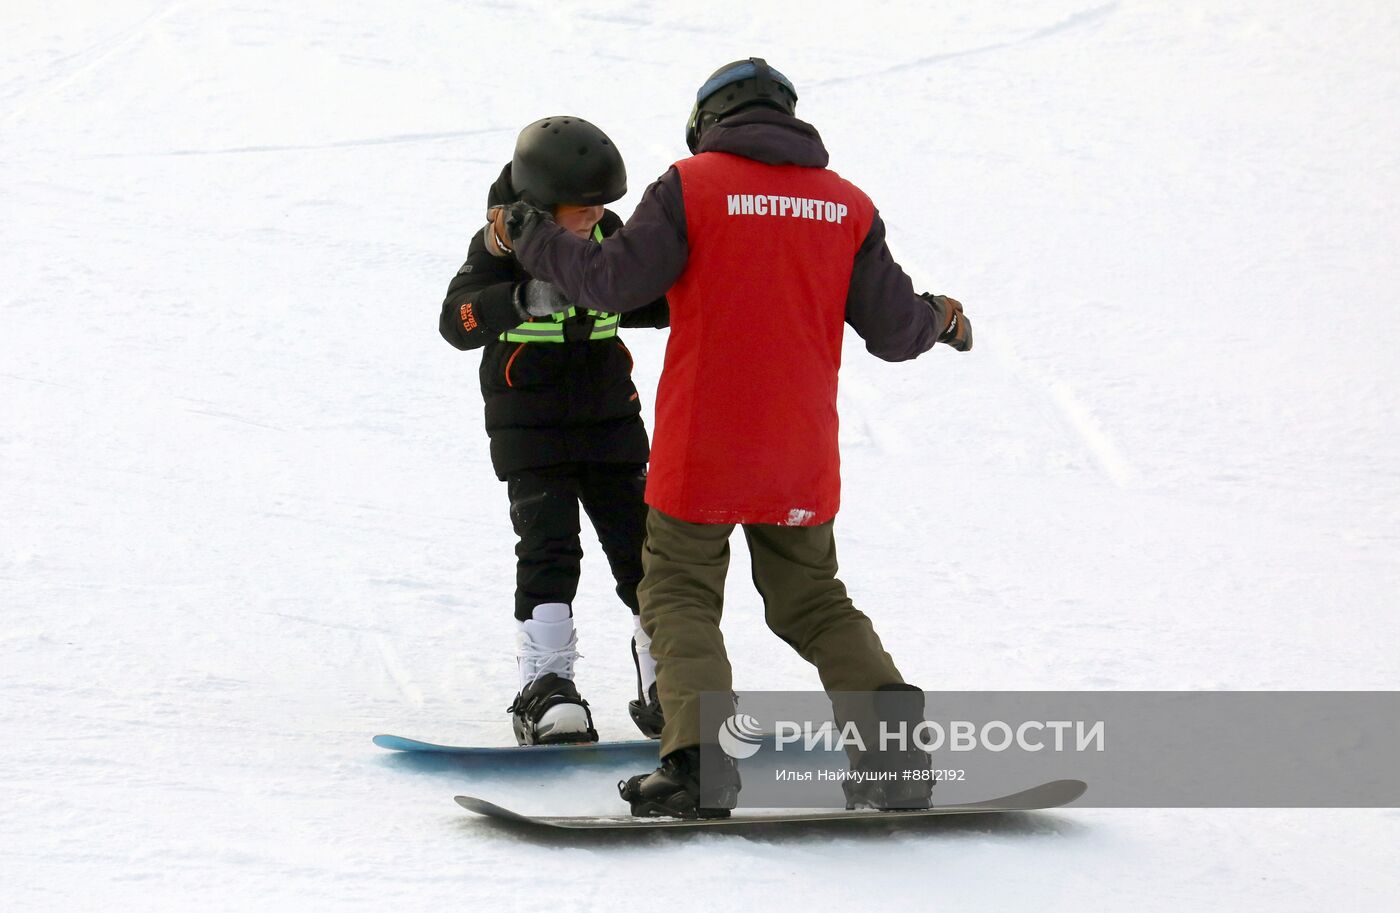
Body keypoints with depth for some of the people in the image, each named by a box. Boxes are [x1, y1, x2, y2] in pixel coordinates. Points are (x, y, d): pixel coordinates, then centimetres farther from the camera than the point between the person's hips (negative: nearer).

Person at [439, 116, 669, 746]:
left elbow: (651, 303, 19)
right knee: (549, 549, -16)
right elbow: (456, 322, -23)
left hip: (611, 420, 4)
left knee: (643, 550, 2)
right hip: (531, 427, -4)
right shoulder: (504, 243, -10)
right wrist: (528, 298, -38)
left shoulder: (608, 235, 5)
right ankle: (545, 692, -15)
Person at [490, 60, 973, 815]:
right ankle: (895, 746, 1)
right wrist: (940, 322, 29)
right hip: (803, 456, 4)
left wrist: (531, 239, 7)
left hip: (702, 448, -4)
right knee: (812, 601, 17)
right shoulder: (847, 205, 5)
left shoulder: (693, 185, -6)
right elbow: (893, 327, 7)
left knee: (679, 593, 7)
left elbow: (614, 280, -9)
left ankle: (701, 760, -11)